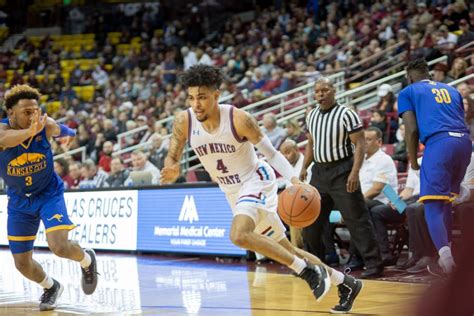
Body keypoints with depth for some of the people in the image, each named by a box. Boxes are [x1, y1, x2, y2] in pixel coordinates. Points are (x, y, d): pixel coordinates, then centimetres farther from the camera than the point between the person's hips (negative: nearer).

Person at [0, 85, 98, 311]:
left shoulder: (46, 125, -20)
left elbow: (59, 130, 6)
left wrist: (67, 133, 26)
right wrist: (30, 131, -70)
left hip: (49, 193, -1)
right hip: (19, 201, 1)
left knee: (59, 246, -22)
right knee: (22, 264, 6)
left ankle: (86, 260, 14)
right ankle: (51, 287, 38)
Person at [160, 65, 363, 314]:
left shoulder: (239, 119, -22)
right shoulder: (184, 122, -11)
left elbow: (270, 152, -13)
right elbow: (171, 159, -2)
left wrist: (294, 180, -26)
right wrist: (171, 172, -27)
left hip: (255, 182, -6)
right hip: (232, 192, 6)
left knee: (239, 235, -33)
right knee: (284, 250, 12)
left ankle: (309, 271, -20)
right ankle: (344, 282, 27)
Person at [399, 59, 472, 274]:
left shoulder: (408, 92, 13)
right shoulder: (451, 90, 29)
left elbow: (412, 129, 2)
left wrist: (413, 161, 12)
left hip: (438, 143, -6)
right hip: (464, 141, 6)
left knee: (433, 205, -9)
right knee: (445, 201, 21)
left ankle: (444, 251, -30)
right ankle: (447, 249, 23)